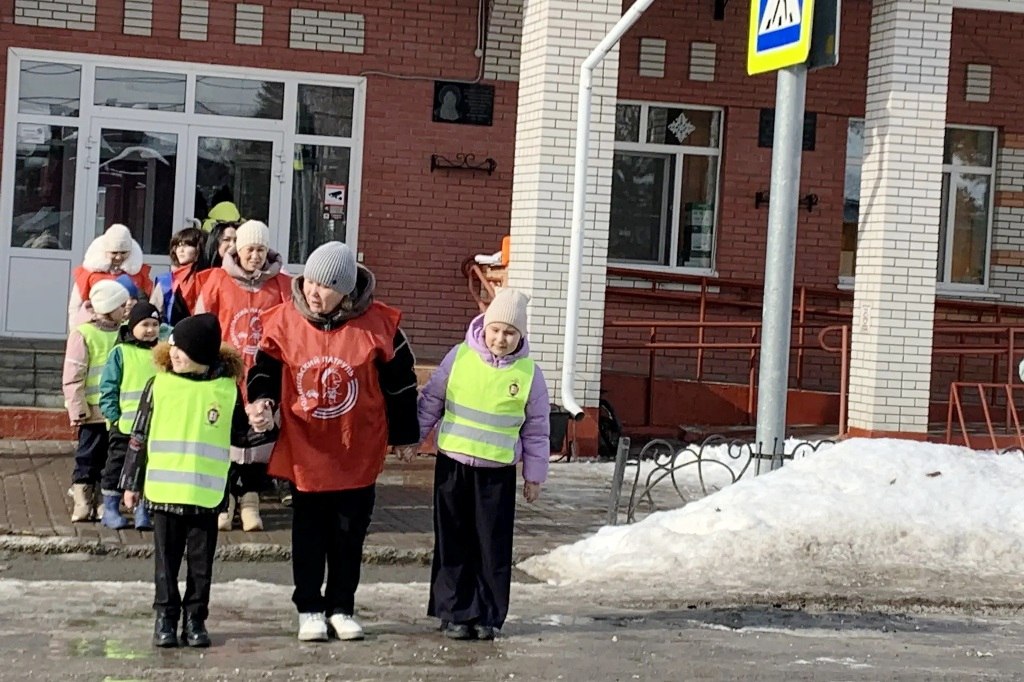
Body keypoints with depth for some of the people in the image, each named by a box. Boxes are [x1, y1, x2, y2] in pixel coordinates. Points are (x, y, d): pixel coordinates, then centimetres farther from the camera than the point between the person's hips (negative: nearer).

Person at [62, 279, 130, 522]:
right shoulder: (83, 334, -8)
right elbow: (73, 377, -9)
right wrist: (78, 409, -12)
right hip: (94, 411, -5)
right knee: (89, 459, 1)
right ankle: (82, 505, 6)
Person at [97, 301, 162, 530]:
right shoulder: (120, 352, -3)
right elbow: (108, 388, -4)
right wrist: (113, 415, -10)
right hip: (124, 425, -3)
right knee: (117, 466, 6)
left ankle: (142, 510, 16)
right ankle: (110, 509, 16)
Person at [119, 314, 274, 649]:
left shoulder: (227, 389, -1)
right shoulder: (159, 385, -1)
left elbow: (239, 435, 10)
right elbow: (139, 438, 4)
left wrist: (262, 429, -11)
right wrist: (131, 483, 5)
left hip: (206, 495, 0)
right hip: (164, 492, 0)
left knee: (201, 562, 7)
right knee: (167, 559, 8)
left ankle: (195, 619, 17)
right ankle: (166, 617, 17)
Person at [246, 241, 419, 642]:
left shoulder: (378, 323, -11)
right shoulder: (283, 320, -8)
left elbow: (399, 383, -1)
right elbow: (266, 369, 1)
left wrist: (405, 437, 5)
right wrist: (260, 401, -21)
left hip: (358, 451, -1)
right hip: (304, 449, 1)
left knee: (349, 534, 10)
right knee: (308, 533, 10)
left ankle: (341, 607, 24)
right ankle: (309, 608, 22)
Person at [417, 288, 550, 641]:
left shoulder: (529, 372, -3)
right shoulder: (460, 356, -3)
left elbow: (537, 429, 4)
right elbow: (431, 401, 6)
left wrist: (534, 475, 6)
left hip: (497, 472, 0)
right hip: (453, 465, 0)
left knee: (493, 546, 4)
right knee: (453, 543, 4)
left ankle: (488, 616, 14)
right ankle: (455, 613, 12)